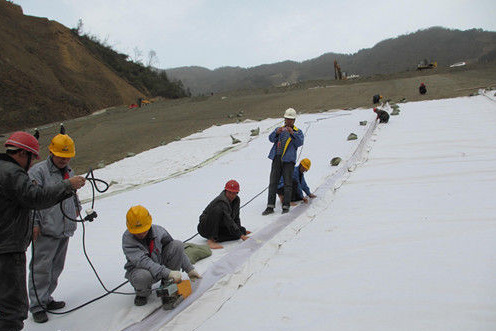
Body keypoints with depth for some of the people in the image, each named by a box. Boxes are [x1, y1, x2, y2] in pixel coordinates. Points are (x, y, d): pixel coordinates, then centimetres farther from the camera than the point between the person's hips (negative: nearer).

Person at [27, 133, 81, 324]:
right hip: (46, 230, -7)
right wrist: (34, 223, -17)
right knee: (41, 268, -3)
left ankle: (46, 299, 27)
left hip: (65, 230, 7)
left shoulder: (69, 172, 15)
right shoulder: (38, 171, -9)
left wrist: (77, 207, 23)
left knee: (56, 267, 14)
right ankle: (37, 305, 7)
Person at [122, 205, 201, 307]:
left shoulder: (158, 231, -11)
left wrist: (190, 269, 2)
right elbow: (142, 261, -35)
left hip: (160, 264, 4)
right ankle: (142, 293, -1)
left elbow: (177, 250, 3)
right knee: (142, 276, -41)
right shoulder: (127, 238, -22)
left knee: (178, 244, -17)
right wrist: (168, 273, -43)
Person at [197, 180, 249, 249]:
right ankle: (211, 240, -35)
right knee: (217, 210, -36)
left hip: (219, 227, 8)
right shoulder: (221, 202, -26)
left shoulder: (236, 200, 1)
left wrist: (241, 230, 3)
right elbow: (229, 221, -33)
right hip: (205, 227, -8)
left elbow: (236, 217, 13)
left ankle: (215, 238, -10)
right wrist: (241, 235, -35)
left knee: (242, 230, -10)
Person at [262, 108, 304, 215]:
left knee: (287, 183, -2)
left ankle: (286, 206, 4)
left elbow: (300, 142, -9)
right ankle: (270, 206, 0)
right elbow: (271, 139, 0)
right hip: (277, 159, 3)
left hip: (288, 160, -2)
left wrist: (292, 133, -25)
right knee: (273, 183, -1)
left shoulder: (298, 132, 11)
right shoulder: (279, 129, 18)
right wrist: (277, 132, -20)